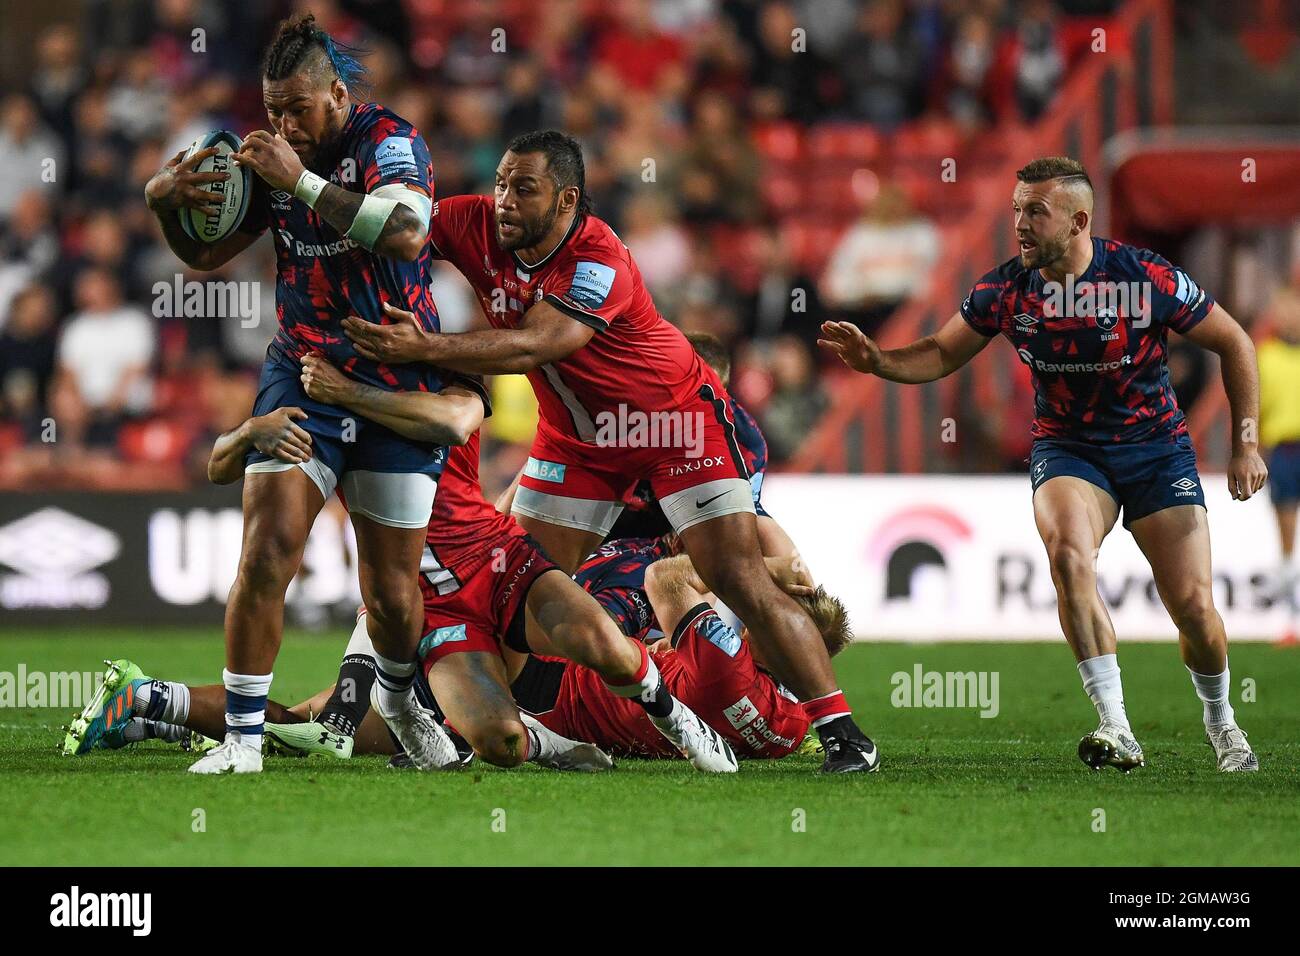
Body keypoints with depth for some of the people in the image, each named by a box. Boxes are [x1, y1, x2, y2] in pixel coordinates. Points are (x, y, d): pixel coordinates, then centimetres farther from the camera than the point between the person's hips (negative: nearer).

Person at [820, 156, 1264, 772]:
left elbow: (1233, 342, -6)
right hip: (1066, 449, 1)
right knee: (1068, 558, -30)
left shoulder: (1147, 278, -18)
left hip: (1155, 446, -1)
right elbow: (942, 356, 3)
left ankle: (1221, 724, 25)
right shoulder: (1006, 289, -10)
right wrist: (875, 361, -17)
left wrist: (1246, 444, -8)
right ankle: (1116, 731, -26)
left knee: (1193, 607, -7)